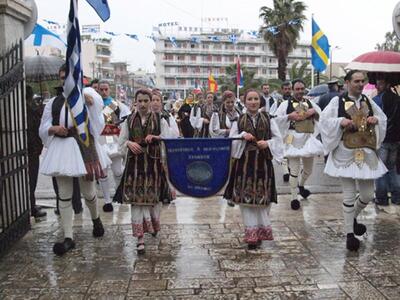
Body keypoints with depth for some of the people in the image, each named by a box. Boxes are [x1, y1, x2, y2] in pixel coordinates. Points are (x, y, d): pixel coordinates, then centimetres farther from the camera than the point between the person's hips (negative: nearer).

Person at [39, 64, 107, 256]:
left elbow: (97, 101, -24)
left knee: (88, 192, 8)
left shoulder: (86, 95, 1)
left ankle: (95, 219, 40)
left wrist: (82, 93, -42)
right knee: (64, 195, 3)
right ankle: (68, 238, 10)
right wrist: (54, 128, -10)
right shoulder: (54, 102, 11)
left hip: (83, 147, -3)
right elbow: (43, 128, 11)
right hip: (61, 148, 3)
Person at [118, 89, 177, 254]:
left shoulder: (160, 120, 3)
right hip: (135, 164, 1)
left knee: (154, 197, 8)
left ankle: (154, 225, 36)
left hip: (154, 164, 0)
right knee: (136, 199, -4)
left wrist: (155, 138, -17)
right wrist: (129, 143, -11)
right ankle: (140, 237, 1)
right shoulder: (129, 121, 8)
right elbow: (121, 143, 11)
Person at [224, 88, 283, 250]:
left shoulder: (267, 119, 7)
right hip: (244, 162, 0)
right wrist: (243, 136, -15)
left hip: (263, 162, 0)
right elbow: (231, 140, 2)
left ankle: (261, 232, 20)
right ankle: (251, 234, 10)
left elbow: (278, 138, 7)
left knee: (262, 199, 4)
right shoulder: (239, 120, 6)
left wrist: (268, 143, -11)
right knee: (246, 199, 0)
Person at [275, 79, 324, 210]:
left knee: (308, 169, 16)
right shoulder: (286, 104, -1)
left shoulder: (310, 103, 11)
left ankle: (301, 185, 46)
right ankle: (294, 198, 11)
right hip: (293, 139, -4)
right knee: (294, 170, -2)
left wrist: (314, 112, -6)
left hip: (308, 139, 4)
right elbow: (276, 119, -7)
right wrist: (289, 116, -18)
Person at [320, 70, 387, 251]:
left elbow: (383, 117, 18)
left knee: (367, 194, 5)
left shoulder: (368, 101, 9)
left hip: (366, 152, 4)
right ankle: (349, 233, 14)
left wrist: (376, 119, -4)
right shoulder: (338, 101, -3)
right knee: (349, 195, 1)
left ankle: (352, 217, 35)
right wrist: (341, 121, -21)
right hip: (346, 153, -4)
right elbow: (324, 119, -6)